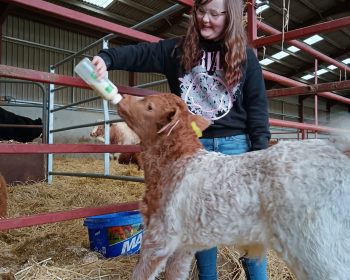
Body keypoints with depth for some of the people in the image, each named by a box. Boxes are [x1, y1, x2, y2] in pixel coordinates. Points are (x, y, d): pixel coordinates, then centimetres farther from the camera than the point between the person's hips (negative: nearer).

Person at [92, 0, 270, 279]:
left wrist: (260, 153, -5)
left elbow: (257, 108, 1)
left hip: (234, 145, -1)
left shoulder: (245, 56, 3)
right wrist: (107, 57, -23)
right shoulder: (178, 49, 6)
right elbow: (140, 53, -3)